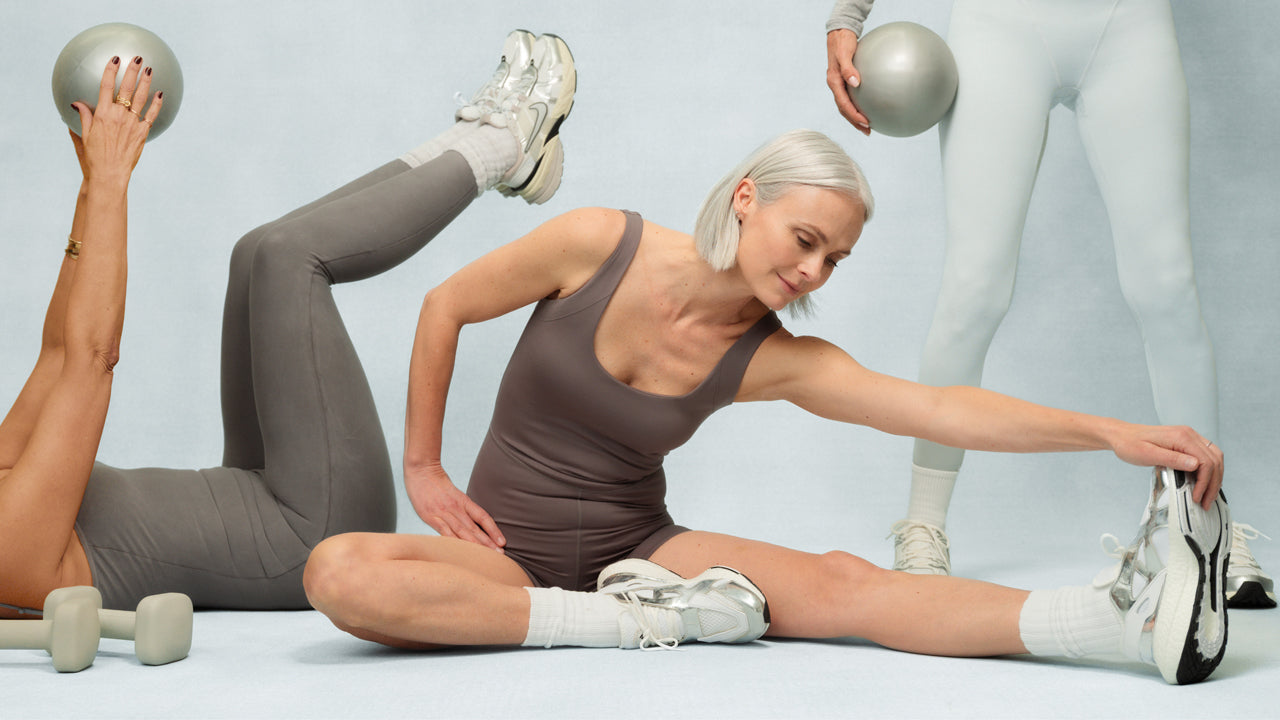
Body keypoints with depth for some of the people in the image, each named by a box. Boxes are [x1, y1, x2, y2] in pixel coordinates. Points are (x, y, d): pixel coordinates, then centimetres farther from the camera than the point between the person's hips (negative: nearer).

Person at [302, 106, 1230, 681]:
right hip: (512, 555, -1)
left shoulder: (774, 360, -7)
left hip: (638, 549, 1)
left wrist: (1109, 431, -30)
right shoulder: (598, 244, -14)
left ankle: (1136, 615, -40)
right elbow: (445, 307, 0)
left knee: (839, 584, -25)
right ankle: (636, 623, -32)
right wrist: (423, 469, 0)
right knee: (339, 572, -35)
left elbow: (938, 408, -18)